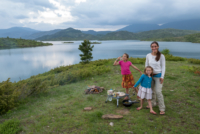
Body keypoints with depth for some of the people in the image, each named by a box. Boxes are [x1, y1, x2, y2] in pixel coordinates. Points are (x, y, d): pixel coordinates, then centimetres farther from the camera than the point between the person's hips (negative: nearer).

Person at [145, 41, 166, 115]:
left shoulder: (161, 56, -10)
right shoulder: (148, 55, -3)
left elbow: (163, 67, -5)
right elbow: (146, 65, 7)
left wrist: (162, 77, -10)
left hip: (158, 75, -3)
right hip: (150, 75, 4)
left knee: (158, 92, -6)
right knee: (152, 91, 15)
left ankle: (162, 109, 7)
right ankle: (153, 103, 36)